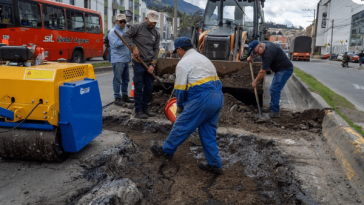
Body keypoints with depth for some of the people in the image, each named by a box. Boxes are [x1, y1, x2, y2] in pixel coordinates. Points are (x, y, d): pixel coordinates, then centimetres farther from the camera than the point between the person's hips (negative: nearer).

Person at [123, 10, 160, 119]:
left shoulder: (156, 34, 10)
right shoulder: (137, 27, -4)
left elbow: (156, 50, 8)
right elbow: (126, 36, -4)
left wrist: (152, 64, -1)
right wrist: (134, 47, -14)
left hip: (149, 64, 5)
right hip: (138, 62, -5)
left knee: (149, 87, 10)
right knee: (139, 87, -3)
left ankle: (145, 108, 23)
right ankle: (138, 111, 5)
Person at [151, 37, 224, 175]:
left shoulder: (183, 63, -3)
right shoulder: (203, 58, 24)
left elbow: (180, 89, -5)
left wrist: (180, 107, 12)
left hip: (202, 99, -8)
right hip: (218, 97, 9)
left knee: (181, 126, 9)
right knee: (208, 133, 16)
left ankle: (166, 150, 26)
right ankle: (214, 165, 21)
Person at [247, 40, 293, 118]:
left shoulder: (268, 53, -28)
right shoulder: (264, 44, 1)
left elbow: (263, 71, -22)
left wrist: (255, 81, -12)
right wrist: (250, 57, 31)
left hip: (285, 70, -11)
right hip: (279, 70, 11)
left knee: (275, 90, -15)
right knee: (273, 89, 15)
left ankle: (275, 112, -10)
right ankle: (272, 107, 26)